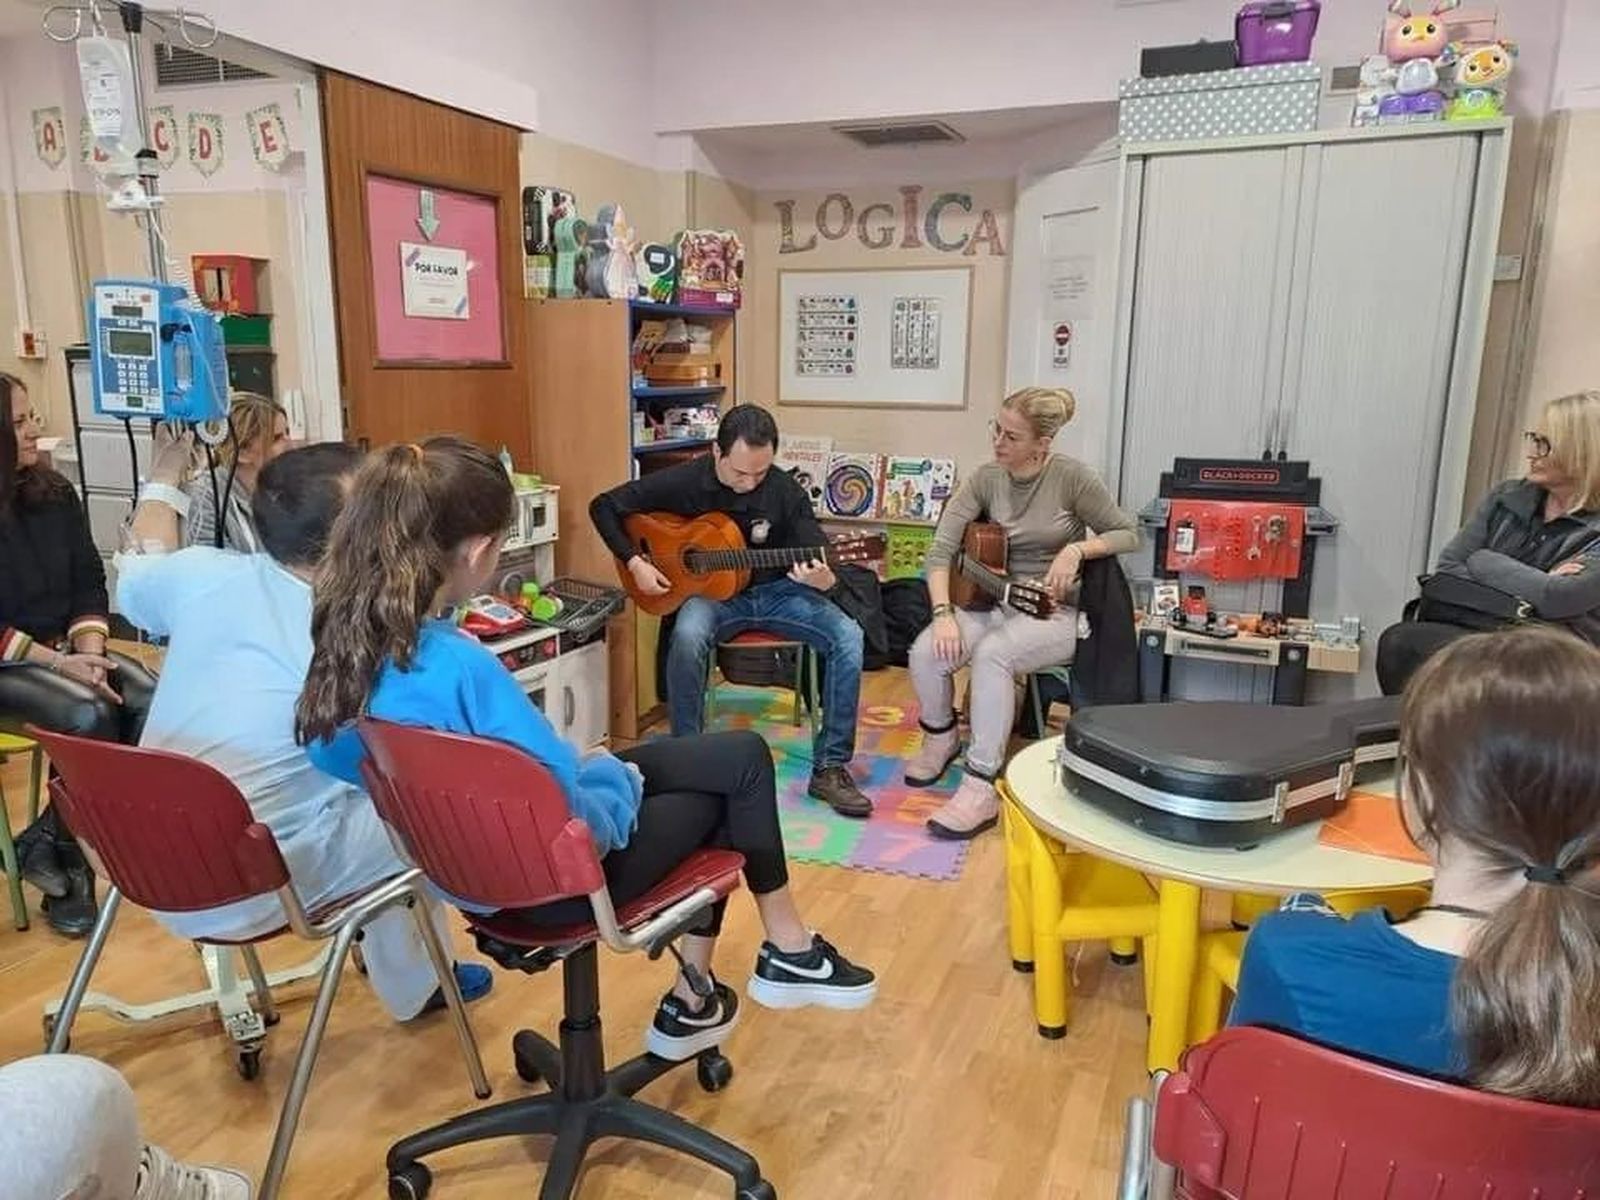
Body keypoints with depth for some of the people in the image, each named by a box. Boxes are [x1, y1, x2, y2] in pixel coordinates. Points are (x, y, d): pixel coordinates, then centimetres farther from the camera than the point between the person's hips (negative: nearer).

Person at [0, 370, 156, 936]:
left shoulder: (54, 493, 6)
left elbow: (89, 583, 6)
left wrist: (88, 652, -11)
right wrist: (57, 662, -21)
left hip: (66, 652, 5)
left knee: (152, 702, -22)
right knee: (88, 716, -31)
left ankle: (48, 842, -10)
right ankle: (66, 859, -8)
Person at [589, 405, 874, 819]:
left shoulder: (786, 492, -9)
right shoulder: (683, 482, -11)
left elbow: (818, 559, -7)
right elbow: (604, 507, -2)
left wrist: (823, 580, -32)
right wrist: (634, 563, -13)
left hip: (774, 591, 2)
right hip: (710, 593, -1)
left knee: (847, 637, -22)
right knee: (688, 635, -37)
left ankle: (830, 767, -13)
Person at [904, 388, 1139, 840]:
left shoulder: (1071, 477, -11)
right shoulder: (986, 479, -1)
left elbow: (1129, 535, -2)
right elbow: (941, 549, -8)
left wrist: (1076, 550, -21)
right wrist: (943, 613, -22)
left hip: (1057, 613, -4)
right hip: (994, 601, 4)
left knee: (991, 653, -35)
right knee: (925, 651, -23)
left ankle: (982, 789, -27)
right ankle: (941, 737, 9)